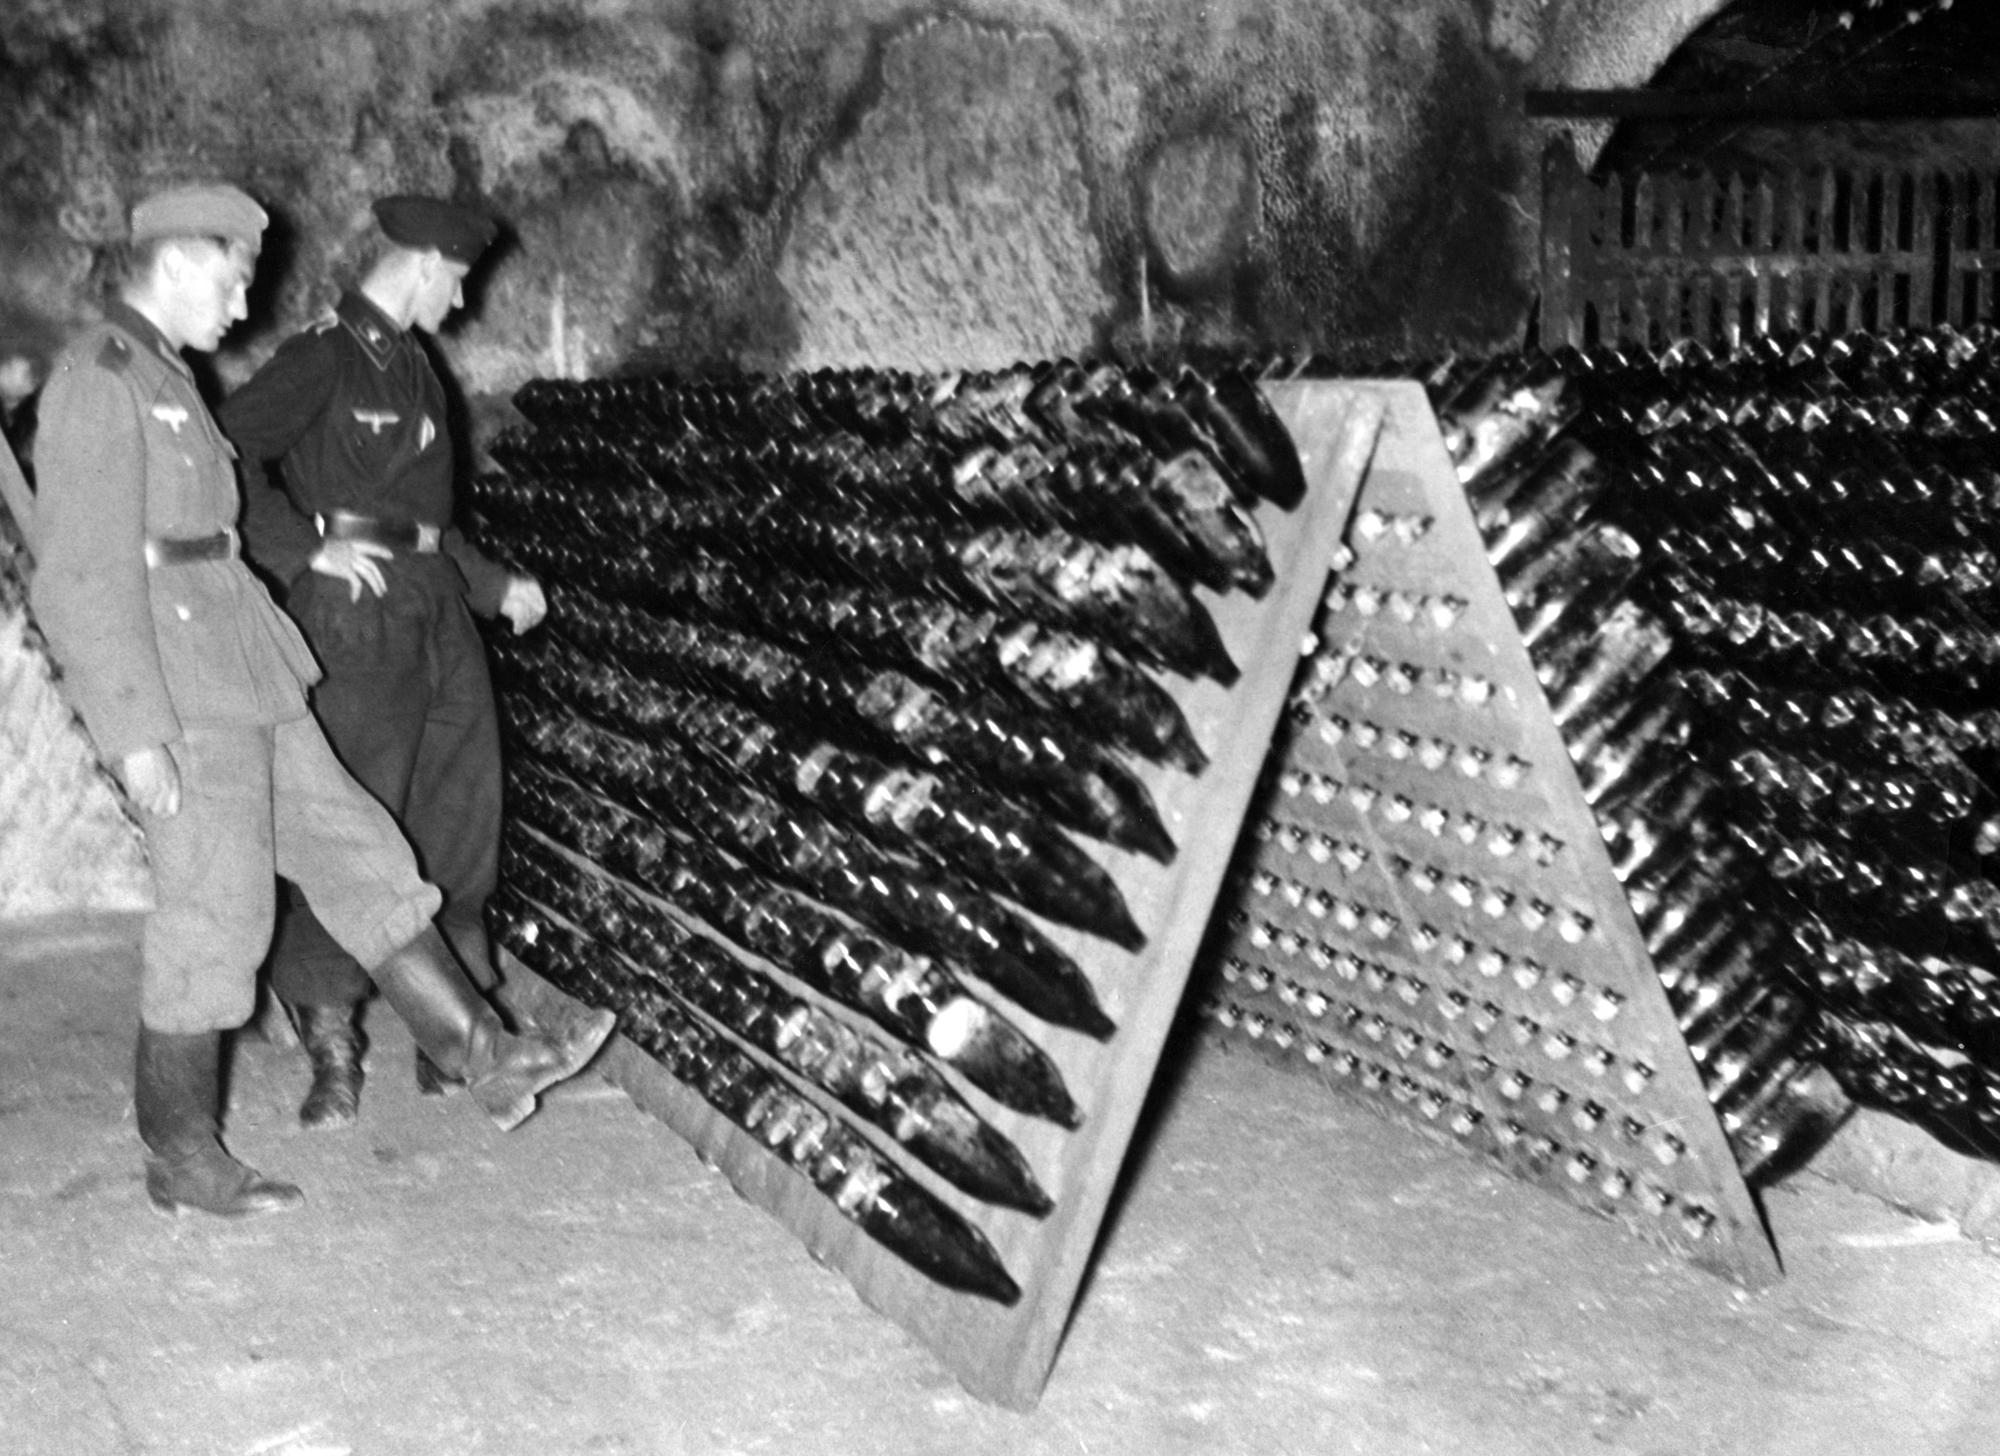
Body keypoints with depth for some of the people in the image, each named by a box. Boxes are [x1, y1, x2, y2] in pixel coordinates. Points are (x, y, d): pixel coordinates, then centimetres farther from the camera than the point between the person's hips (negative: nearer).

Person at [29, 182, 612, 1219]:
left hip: (237, 678, 10)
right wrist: (137, 730, -22)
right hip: (174, 688, -10)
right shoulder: (100, 379, -13)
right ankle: (182, 1160, 11)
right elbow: (85, 570, -18)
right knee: (215, 914, -3)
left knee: (357, 856, 9)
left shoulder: (160, 375, 17)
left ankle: (487, 1059, 15)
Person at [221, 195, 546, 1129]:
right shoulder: (322, 359, -7)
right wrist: (311, 548, -21)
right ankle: (332, 1056, 3)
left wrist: (496, 586, 25)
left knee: (458, 833, 10)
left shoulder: (412, 366, 18)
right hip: (356, 619, -8)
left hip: (440, 610, 8)